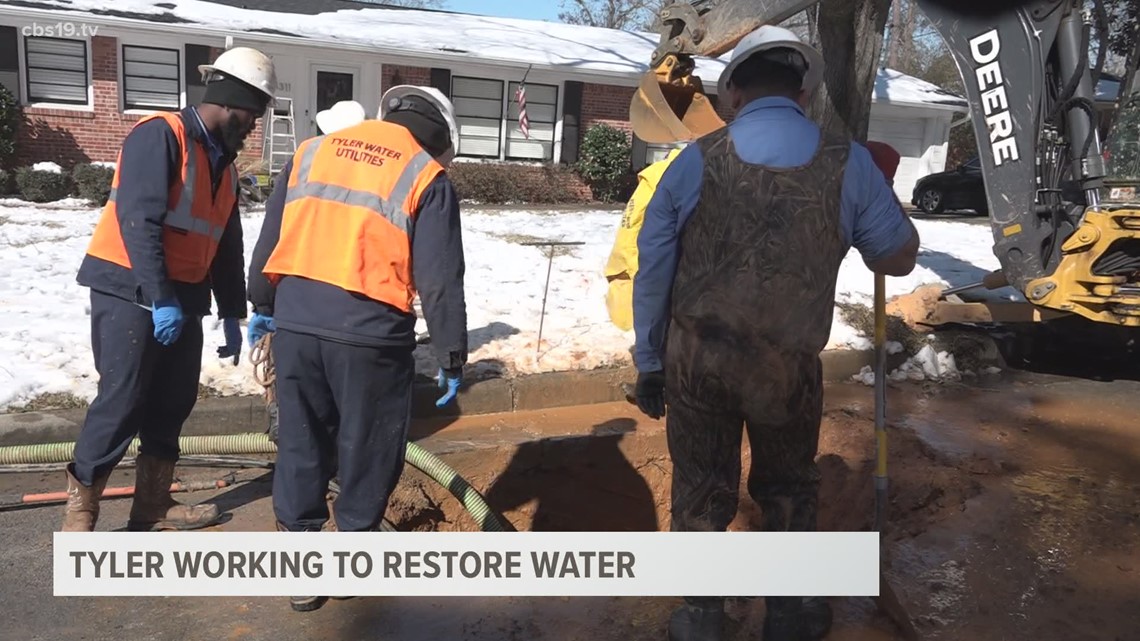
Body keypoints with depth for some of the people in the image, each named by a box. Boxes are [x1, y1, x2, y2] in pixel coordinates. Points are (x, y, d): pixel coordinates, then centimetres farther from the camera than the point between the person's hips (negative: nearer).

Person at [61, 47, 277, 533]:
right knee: (122, 402, -7)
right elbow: (138, 220, -22)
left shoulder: (223, 162, 14)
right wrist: (159, 299, -25)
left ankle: (153, 505, 22)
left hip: (183, 296, 8)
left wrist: (232, 315, 15)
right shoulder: (159, 135, -13)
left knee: (174, 401, 10)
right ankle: (79, 513, 6)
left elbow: (227, 246, 17)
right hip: (130, 289, -8)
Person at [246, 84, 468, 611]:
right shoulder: (426, 177, 0)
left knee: (300, 443, 15)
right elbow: (440, 282, -5)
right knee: (368, 447, 13)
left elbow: (269, 237, 18)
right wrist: (452, 358, 1)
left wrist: (263, 303, 29)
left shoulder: (310, 152, 15)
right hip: (370, 331, -4)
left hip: (295, 322, 5)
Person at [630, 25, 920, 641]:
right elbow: (899, 256, 5)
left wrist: (649, 364, 7)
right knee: (787, 491, 21)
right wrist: (878, 190, 23)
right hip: (788, 365, 0)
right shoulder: (849, 163, -6)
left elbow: (652, 272, -3)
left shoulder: (694, 161, -4)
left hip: (695, 358, 1)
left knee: (699, 490, 15)